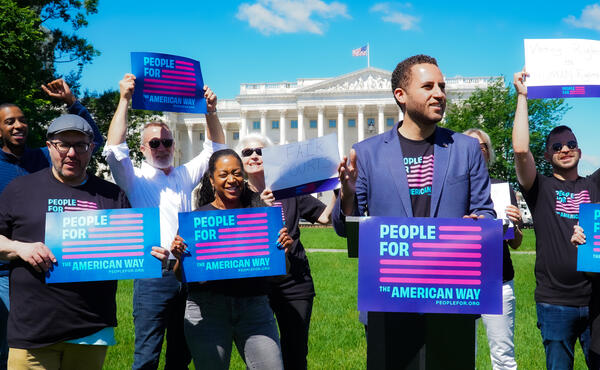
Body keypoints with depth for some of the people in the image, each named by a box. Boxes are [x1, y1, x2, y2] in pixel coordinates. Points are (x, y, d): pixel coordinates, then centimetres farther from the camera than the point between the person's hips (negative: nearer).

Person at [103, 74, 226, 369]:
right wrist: (124, 101, -14)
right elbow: (114, 150, -11)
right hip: (153, 276, -4)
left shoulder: (184, 176, 17)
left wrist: (211, 111, 2)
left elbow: (215, 149, 17)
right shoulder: (135, 178, 4)